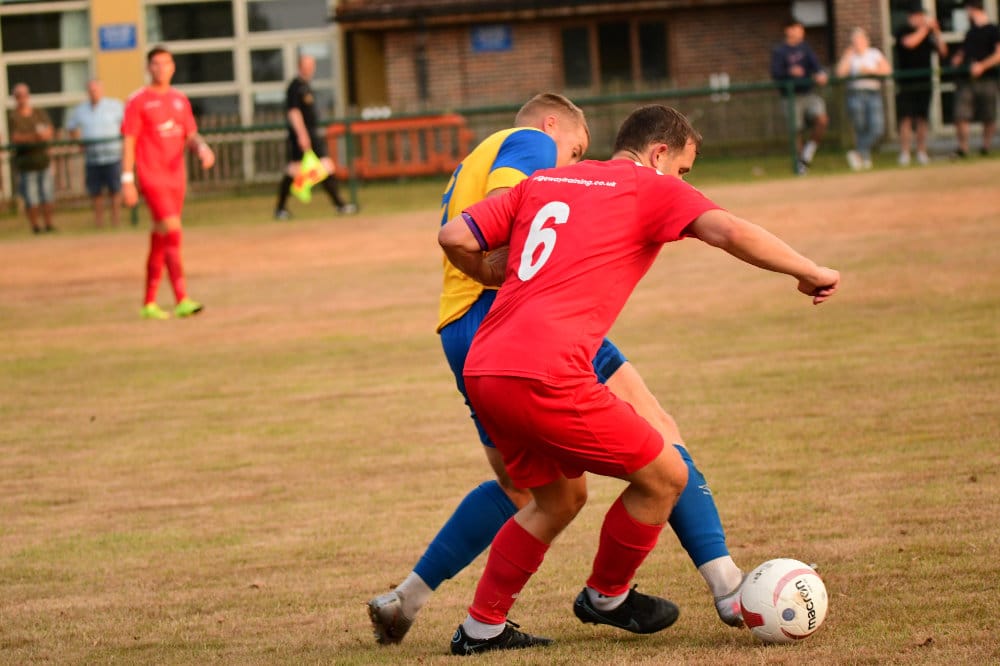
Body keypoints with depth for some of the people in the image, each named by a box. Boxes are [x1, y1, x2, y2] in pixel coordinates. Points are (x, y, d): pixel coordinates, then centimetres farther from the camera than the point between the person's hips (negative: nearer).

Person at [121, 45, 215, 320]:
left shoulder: (180, 99, 13)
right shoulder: (138, 101, -4)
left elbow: (191, 135, 14)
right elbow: (129, 142, -6)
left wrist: (202, 148, -9)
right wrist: (127, 181, -11)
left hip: (176, 176, 6)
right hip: (151, 176, -6)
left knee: (160, 241, 11)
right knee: (172, 232, -18)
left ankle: (149, 303, 19)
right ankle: (182, 300, -22)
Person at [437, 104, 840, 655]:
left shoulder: (540, 184, 23)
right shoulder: (652, 189, 6)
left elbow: (454, 238, 16)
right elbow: (729, 232, -10)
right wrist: (810, 274, 1)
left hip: (481, 371, 8)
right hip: (546, 376, -8)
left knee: (559, 498, 26)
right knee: (665, 475, 8)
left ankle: (481, 628, 28)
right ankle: (606, 597, 25)